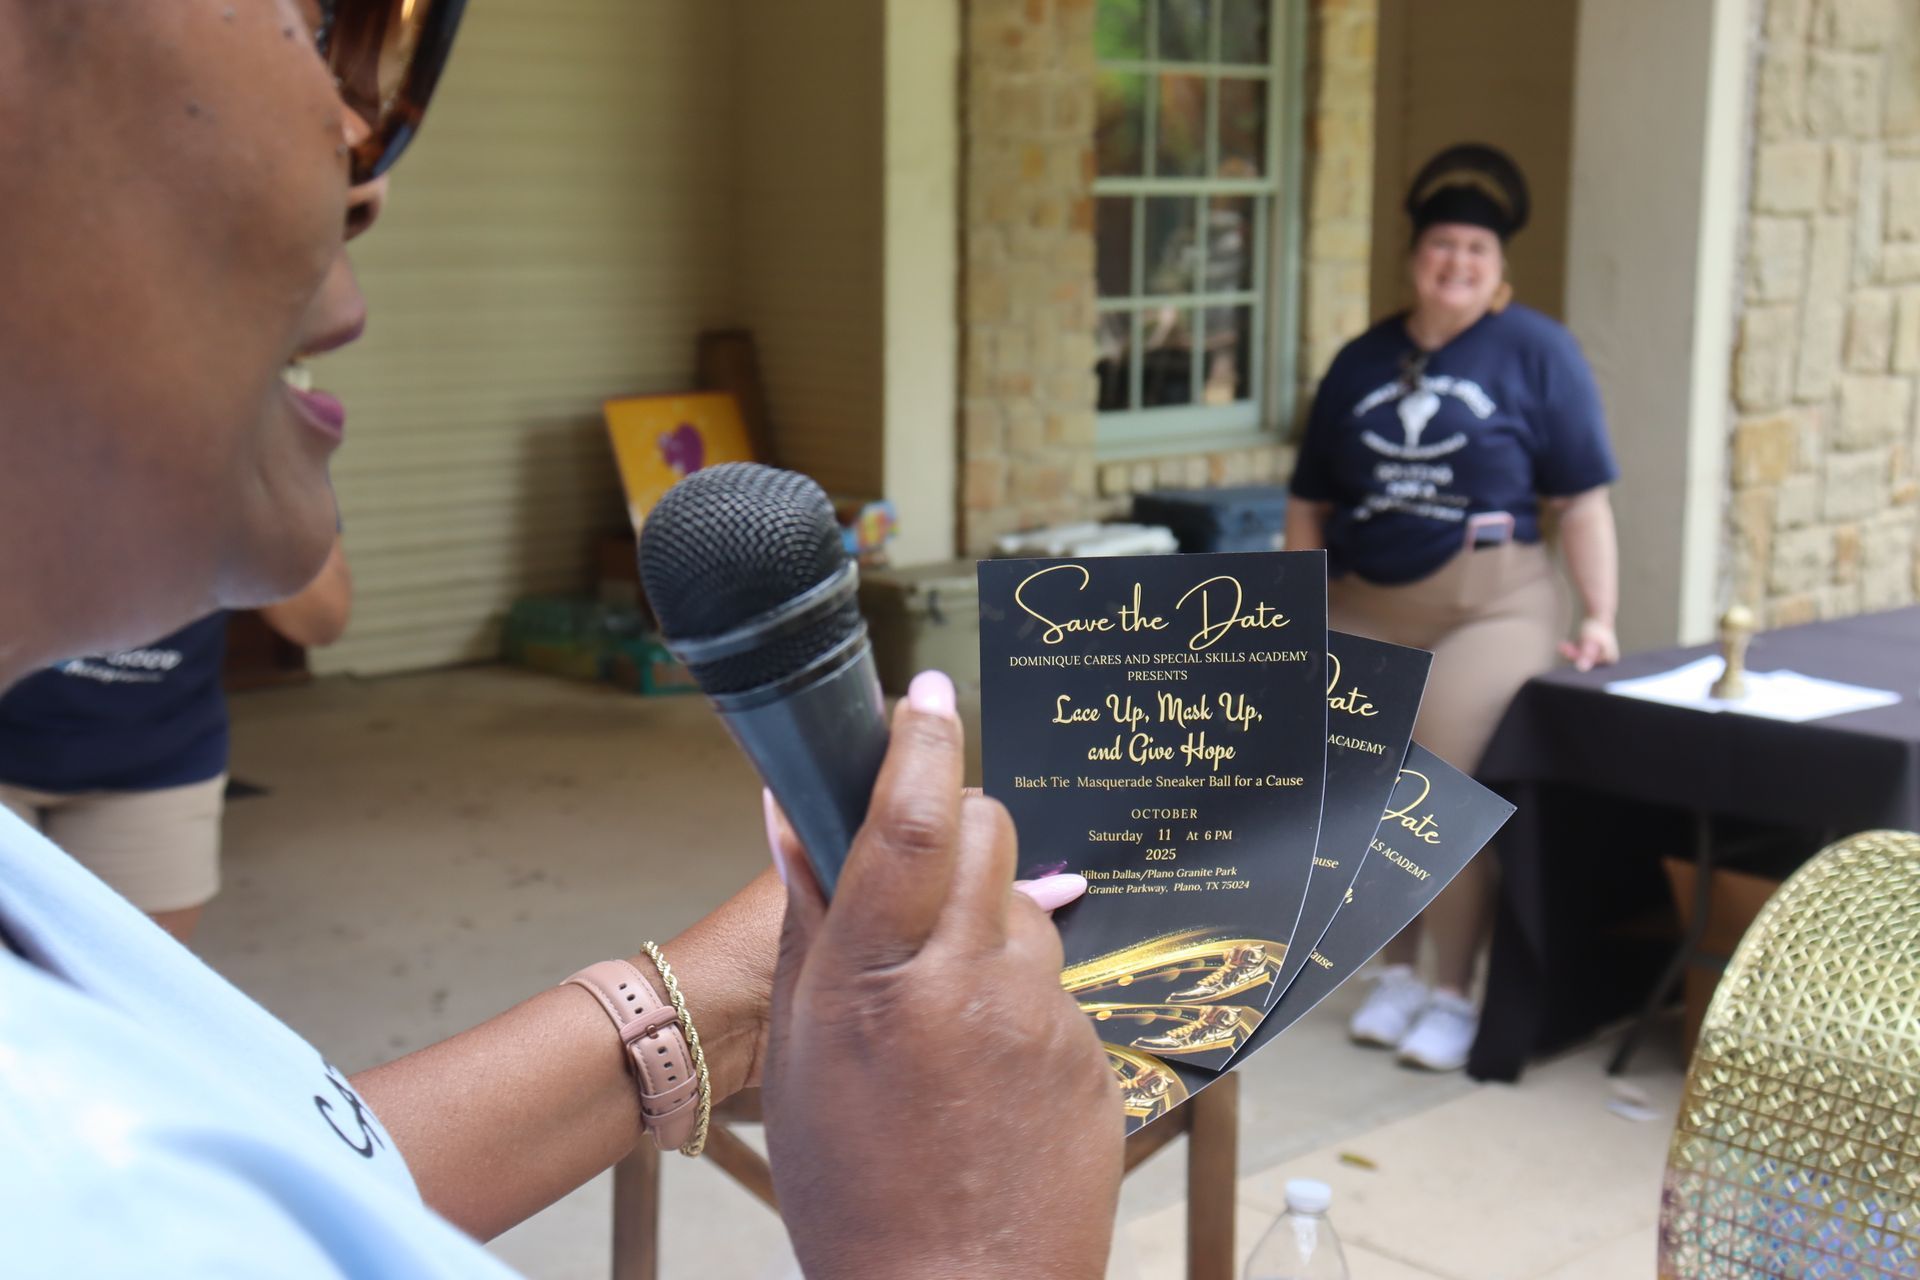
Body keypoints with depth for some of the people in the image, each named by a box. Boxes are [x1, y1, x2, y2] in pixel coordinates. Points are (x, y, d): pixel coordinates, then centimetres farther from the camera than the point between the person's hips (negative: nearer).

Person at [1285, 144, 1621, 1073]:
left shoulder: (1535, 351, 0)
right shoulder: (1362, 361, 12)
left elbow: (1581, 502, -2)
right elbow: (1310, 505, 14)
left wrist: (1598, 619, -9)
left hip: (1487, 609, -4)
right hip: (1363, 612, 5)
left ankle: (1453, 993, 1)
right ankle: (1396, 971, 25)